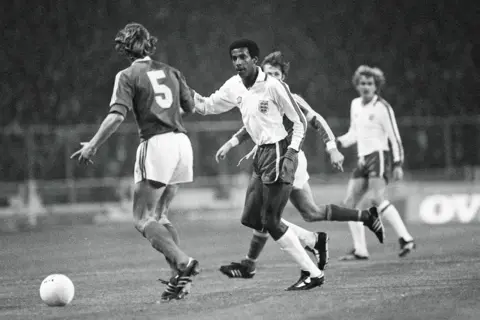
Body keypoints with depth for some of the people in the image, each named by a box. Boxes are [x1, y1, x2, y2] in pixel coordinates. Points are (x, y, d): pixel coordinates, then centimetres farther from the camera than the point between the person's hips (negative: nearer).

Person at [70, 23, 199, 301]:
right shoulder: (170, 72, 16)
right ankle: (182, 276, 4)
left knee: (143, 218, -4)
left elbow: (117, 116, -12)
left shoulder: (128, 76, 0)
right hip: (182, 142, 7)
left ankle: (184, 263, -23)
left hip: (156, 143, -6)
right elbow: (190, 107, 18)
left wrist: (92, 146, -11)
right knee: (158, 215, 16)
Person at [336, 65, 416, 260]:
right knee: (349, 204, 3)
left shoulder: (382, 108, -8)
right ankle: (360, 250, 8)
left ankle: (406, 239, -28)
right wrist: (337, 142, 7)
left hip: (379, 155, -8)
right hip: (363, 159, 8)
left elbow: (394, 137, -7)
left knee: (376, 198, -26)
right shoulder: (355, 105, 13)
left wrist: (397, 164, -12)